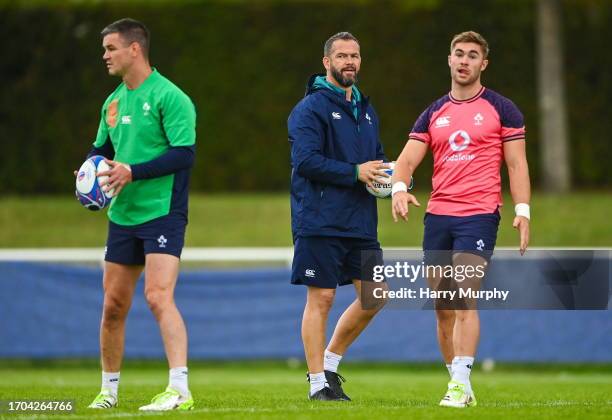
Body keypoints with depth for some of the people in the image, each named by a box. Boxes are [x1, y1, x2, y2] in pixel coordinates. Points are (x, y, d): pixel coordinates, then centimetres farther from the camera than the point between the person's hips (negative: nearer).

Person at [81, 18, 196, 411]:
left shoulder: (169, 97, -11)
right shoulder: (114, 101, 13)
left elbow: (184, 154, -18)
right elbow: (101, 150, 25)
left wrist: (133, 172, -24)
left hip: (162, 213, -8)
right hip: (122, 215, 8)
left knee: (159, 296, -20)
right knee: (113, 305, 11)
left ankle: (180, 390, -23)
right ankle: (109, 390, 24)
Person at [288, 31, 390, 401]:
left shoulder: (366, 109, 18)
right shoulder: (310, 108, -7)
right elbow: (306, 160, -18)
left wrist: (387, 176, 3)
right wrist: (355, 173, -19)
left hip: (361, 224, 7)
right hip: (320, 222, -7)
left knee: (374, 297, 5)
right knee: (321, 298, -3)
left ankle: (330, 361, 20)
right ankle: (319, 382, 3)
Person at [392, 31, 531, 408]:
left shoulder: (501, 109, 3)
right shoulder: (433, 114, 13)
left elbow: (516, 164, 1)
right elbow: (408, 159, 5)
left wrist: (523, 211, -11)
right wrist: (400, 187, -16)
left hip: (480, 215, -5)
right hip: (438, 217, 5)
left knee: (464, 300, -16)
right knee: (443, 307, 5)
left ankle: (462, 384, -19)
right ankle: (458, 383, 13)